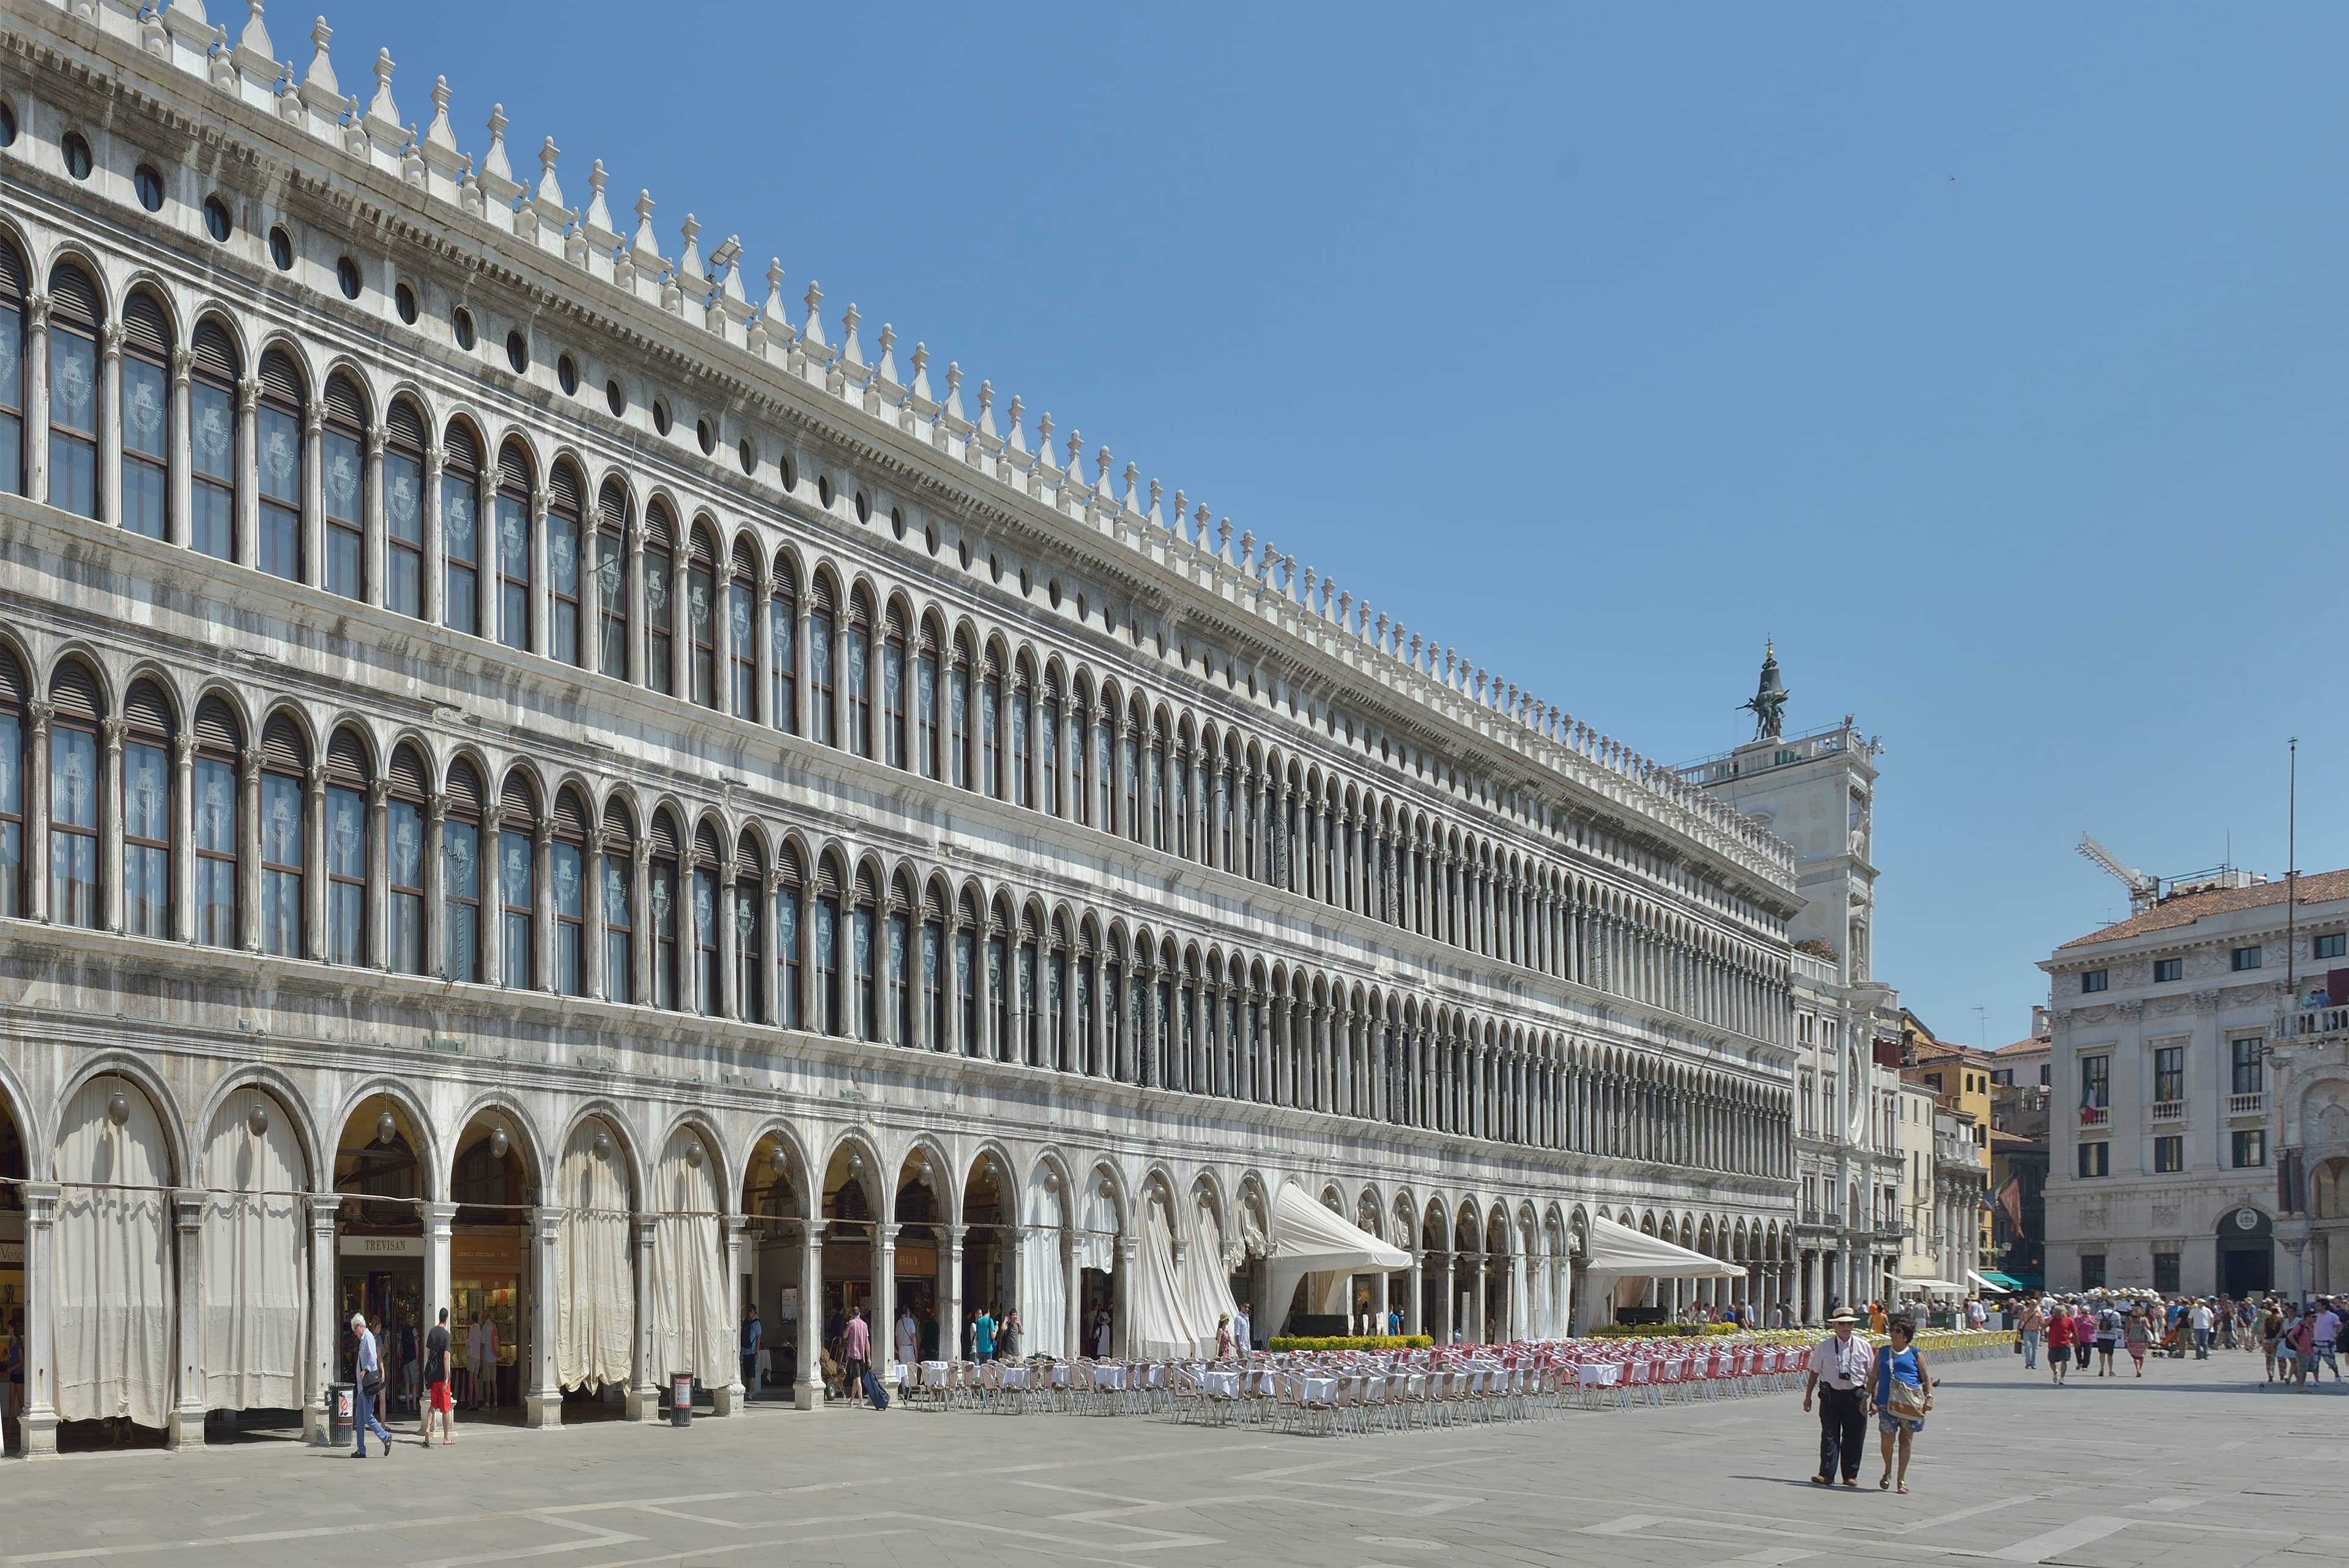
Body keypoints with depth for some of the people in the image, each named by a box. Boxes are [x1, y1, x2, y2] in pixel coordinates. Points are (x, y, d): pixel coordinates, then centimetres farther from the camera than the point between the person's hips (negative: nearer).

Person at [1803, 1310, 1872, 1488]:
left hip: (1855, 1396, 1)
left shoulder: (1863, 1346, 6)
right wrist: (1808, 1396, 8)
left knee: (1854, 1437, 4)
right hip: (1830, 1395, 0)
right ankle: (1826, 1475, -5)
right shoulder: (1824, 1347, 5)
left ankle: (1850, 1475, 15)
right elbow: (1814, 1372, 10)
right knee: (1830, 1436, -4)